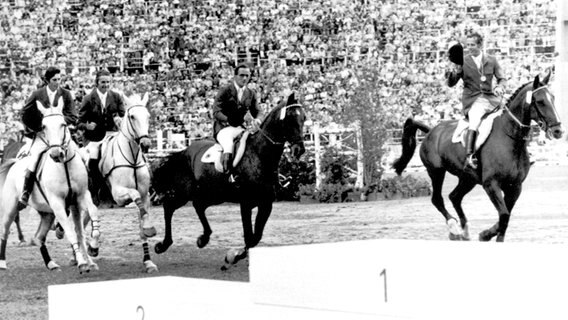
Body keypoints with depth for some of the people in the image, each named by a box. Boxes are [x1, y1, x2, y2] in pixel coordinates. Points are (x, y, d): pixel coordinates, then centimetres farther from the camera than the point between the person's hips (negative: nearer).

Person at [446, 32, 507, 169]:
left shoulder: (491, 60, 11)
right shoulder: (463, 62, 6)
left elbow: (502, 79, 17)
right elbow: (451, 83, 7)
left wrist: (500, 87, -6)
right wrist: (455, 72, -14)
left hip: (490, 98, 3)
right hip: (472, 100, -3)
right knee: (475, 121, -32)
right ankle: (469, 157, -39)